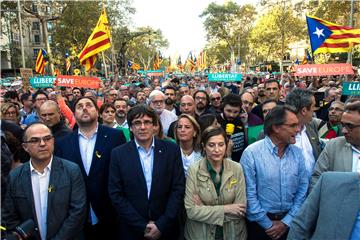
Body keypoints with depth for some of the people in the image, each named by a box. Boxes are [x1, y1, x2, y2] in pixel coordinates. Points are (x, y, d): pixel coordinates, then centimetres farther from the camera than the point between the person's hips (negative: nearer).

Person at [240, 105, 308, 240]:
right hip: (260, 223, -3)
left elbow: (302, 189, 0)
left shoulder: (297, 153, -2)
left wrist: (286, 222, -5)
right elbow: (249, 194, -15)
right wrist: (269, 225, -10)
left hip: (289, 222, 4)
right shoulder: (251, 153, -16)